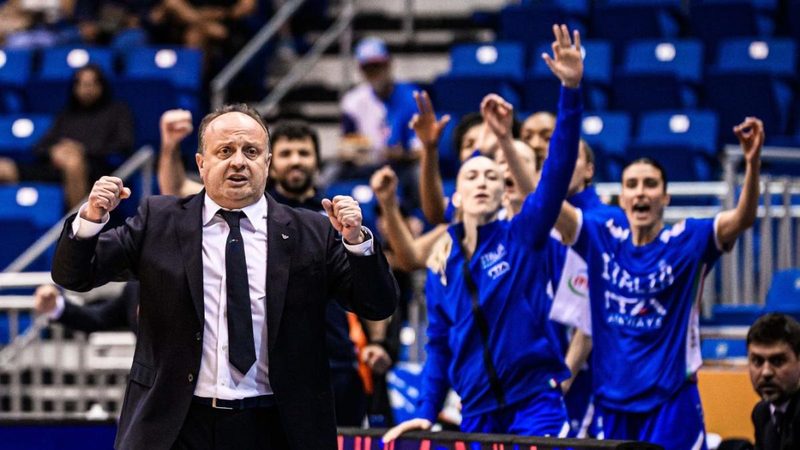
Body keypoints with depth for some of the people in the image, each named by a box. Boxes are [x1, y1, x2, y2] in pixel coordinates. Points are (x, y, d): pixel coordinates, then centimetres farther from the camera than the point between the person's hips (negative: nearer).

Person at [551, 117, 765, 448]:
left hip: (670, 404, -3)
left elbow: (743, 218, -19)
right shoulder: (601, 239, 4)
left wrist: (752, 163, -36)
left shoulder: (687, 241, -4)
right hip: (613, 404, 3)